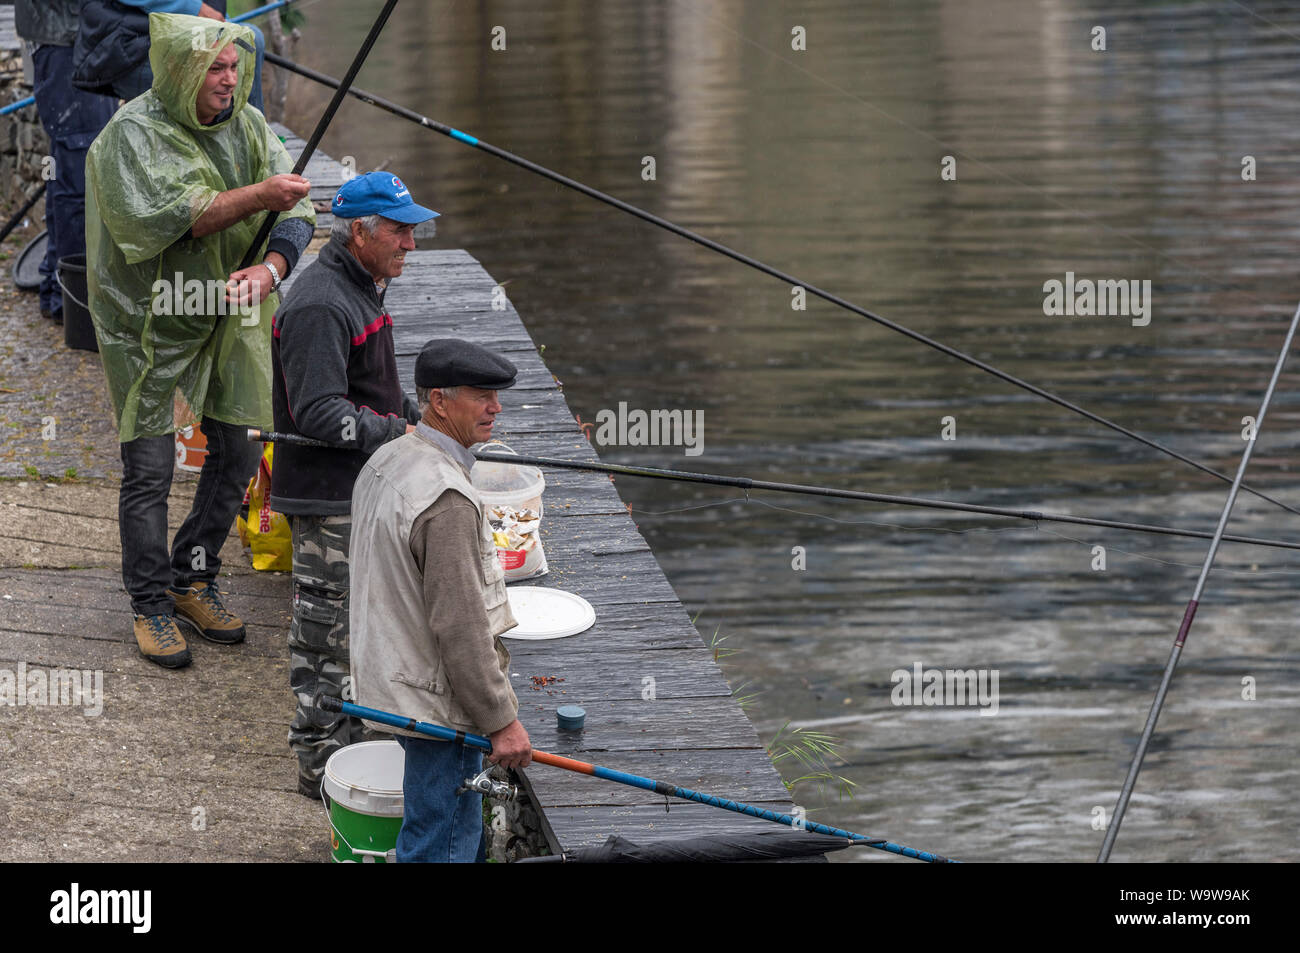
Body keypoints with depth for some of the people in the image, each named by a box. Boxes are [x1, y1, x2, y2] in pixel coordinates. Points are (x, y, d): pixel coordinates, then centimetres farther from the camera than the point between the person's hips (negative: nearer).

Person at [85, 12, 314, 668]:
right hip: (151, 324, -6)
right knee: (148, 472, -1)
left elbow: (296, 212, -3)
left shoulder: (248, 127, 1)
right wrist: (256, 196, -32)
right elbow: (159, 219, -29)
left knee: (235, 457, 11)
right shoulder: (134, 134, -16)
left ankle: (193, 581, 28)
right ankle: (151, 606, 11)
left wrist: (270, 268, -24)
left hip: (228, 319, 6)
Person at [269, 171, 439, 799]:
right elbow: (319, 413, -26)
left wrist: (422, 419, 13)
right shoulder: (318, 306, -21)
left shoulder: (359, 289, 14)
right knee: (327, 627, -3)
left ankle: (352, 739, 31)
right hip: (328, 499, -11)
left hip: (362, 489, 11)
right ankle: (322, 763, 3)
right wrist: (398, 436, -26)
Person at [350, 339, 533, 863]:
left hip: (393, 679, 10)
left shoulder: (386, 460, 6)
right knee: (441, 845, -2)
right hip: (439, 704, -10)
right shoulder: (447, 499, -26)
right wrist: (501, 721, -17)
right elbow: (459, 628, -25)